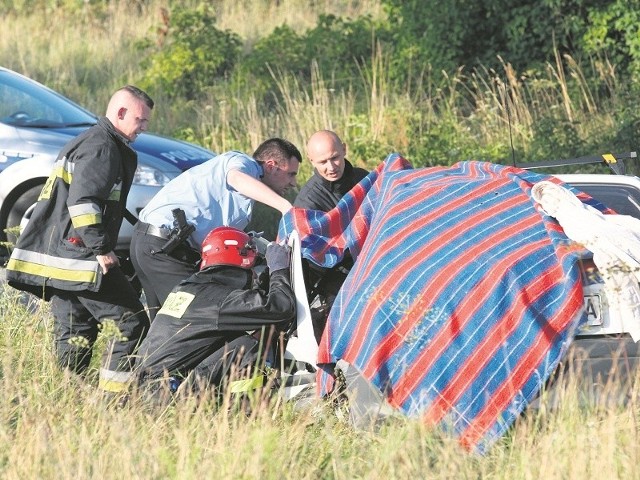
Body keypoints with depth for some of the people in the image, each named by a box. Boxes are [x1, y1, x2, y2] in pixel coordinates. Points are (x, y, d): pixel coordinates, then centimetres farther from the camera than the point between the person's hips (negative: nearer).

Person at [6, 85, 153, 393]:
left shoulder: (86, 143, 24)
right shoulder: (102, 147, -10)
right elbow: (83, 202, -22)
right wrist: (101, 249, -20)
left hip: (53, 257, 10)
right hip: (79, 259, -10)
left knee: (75, 331, 12)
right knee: (132, 323, -9)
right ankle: (113, 395, -12)